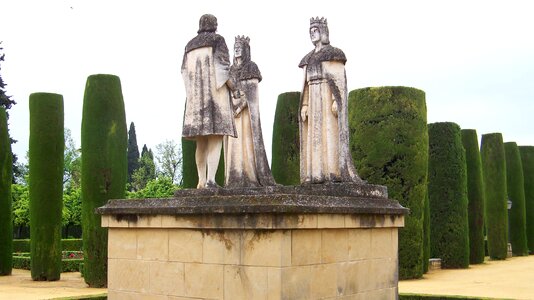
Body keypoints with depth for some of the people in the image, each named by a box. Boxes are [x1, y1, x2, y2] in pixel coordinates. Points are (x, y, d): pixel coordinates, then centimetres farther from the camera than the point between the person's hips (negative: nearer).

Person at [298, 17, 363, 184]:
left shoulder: (333, 53, 0)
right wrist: (304, 106, 9)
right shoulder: (309, 59, 20)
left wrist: (336, 100, -20)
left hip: (328, 98, -7)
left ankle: (334, 172, -14)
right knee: (314, 134, 0)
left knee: (330, 132, -12)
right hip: (314, 100, 7)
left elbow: (340, 79, -8)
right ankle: (317, 173, -2)